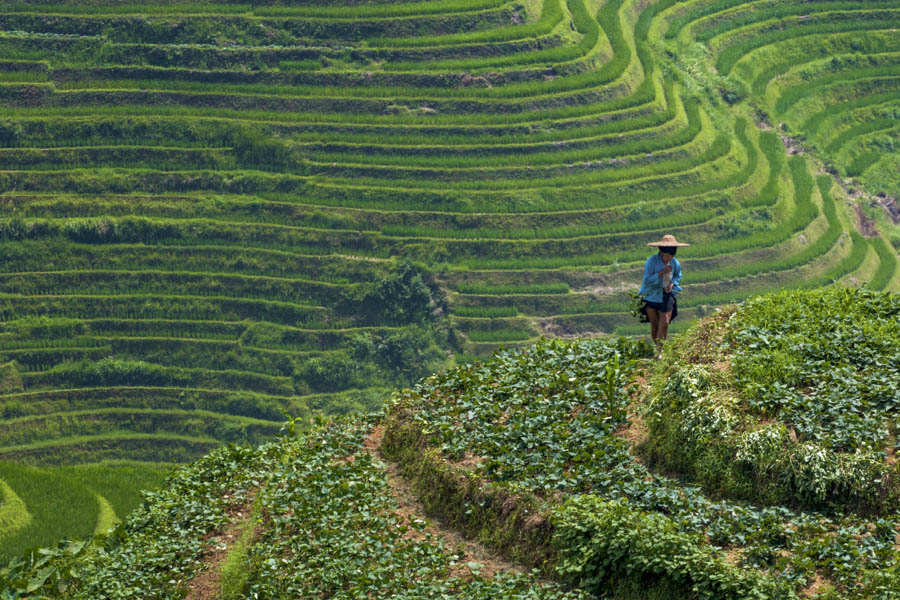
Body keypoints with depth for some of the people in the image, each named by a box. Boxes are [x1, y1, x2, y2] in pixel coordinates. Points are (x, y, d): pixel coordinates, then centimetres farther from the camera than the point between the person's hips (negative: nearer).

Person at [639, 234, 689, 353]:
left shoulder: (674, 263, -1)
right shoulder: (651, 261, -16)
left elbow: (678, 276, 19)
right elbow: (647, 280, -20)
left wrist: (672, 283, -3)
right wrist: (661, 272, -29)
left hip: (667, 296, 3)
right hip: (651, 295, -3)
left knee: (664, 323, -9)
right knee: (654, 325, 4)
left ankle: (659, 351, -4)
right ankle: (657, 348, 20)